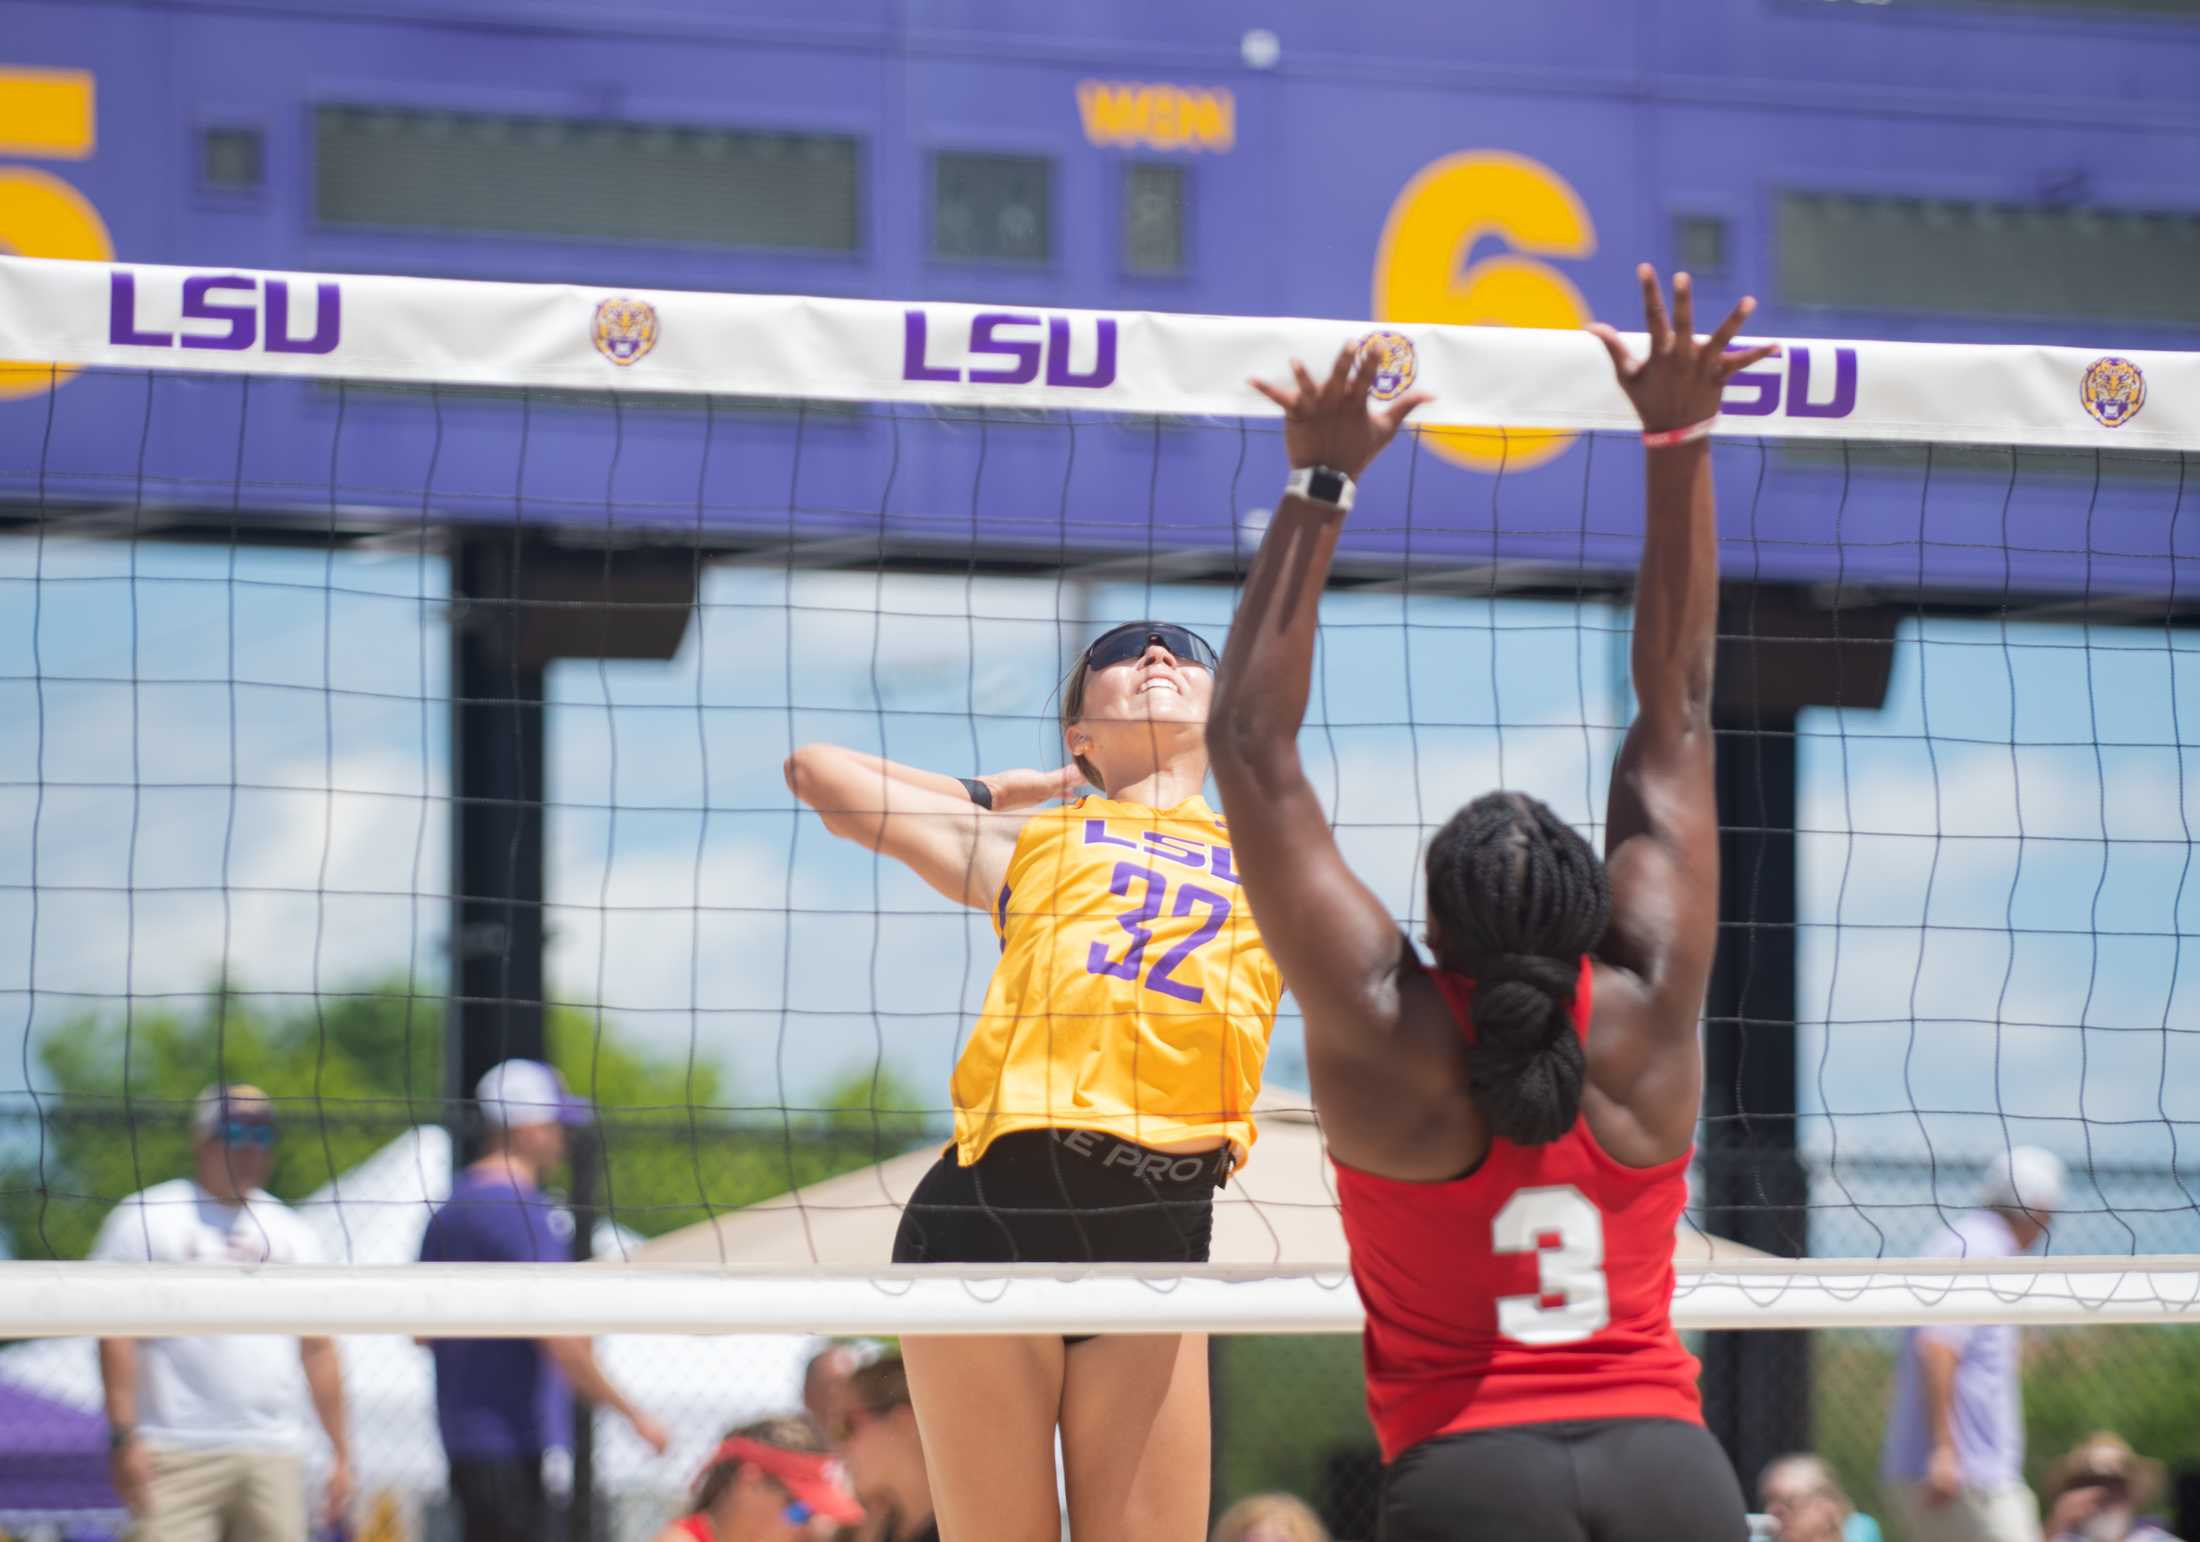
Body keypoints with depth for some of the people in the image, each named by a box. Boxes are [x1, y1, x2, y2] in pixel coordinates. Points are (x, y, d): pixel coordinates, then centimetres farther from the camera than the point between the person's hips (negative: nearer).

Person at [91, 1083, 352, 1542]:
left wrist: (341, 1451, 13)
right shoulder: (144, 1220, 2)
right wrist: (124, 1436, -13)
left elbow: (318, 1349, 18)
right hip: (178, 1453, -5)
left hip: (274, 1454, 5)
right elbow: (116, 1333, -4)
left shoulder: (289, 1233, 17)